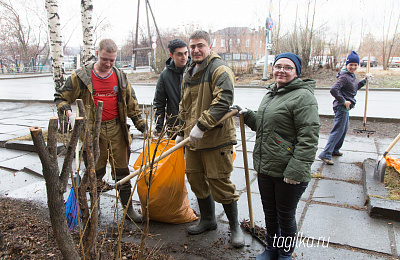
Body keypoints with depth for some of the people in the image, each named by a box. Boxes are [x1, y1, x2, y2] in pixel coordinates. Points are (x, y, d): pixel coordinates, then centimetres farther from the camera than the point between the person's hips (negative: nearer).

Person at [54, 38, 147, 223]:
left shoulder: (120, 77, 6)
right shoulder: (81, 76, -2)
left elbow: (132, 105, 11)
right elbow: (61, 97, 5)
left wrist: (142, 126, 8)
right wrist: (69, 113, -14)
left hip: (117, 130, 2)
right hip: (93, 131, -2)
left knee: (121, 171, 9)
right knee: (96, 172, 9)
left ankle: (128, 208, 21)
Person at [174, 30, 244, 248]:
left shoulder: (219, 69, -9)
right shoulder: (188, 74, 17)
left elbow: (223, 101, -23)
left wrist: (202, 125, -26)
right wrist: (181, 132, 22)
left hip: (216, 138, -8)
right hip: (193, 139, 8)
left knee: (220, 182, -1)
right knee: (196, 179, 15)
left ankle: (234, 226, 21)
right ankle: (207, 219, 37)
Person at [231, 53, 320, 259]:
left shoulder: (303, 97, -13)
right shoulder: (270, 94, 14)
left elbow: (308, 138, -19)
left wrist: (296, 171, -22)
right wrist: (247, 115, 9)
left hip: (287, 173, -8)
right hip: (265, 167, 8)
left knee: (285, 216, 11)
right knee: (269, 212, 21)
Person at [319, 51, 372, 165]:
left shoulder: (351, 75, 14)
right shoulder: (344, 77, -18)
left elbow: (354, 88, 31)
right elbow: (333, 89, -31)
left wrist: (364, 80, 20)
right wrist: (343, 101, -24)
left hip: (345, 107, 10)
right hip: (341, 107, -10)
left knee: (344, 129, 19)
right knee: (338, 130, -11)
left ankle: (335, 150, 32)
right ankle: (325, 154, -12)